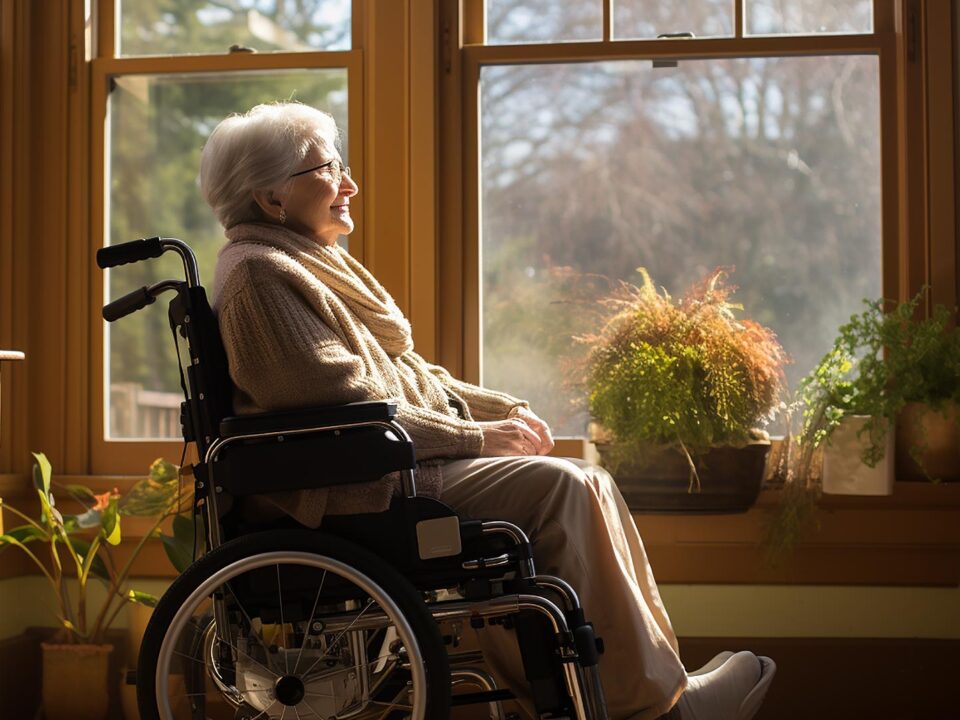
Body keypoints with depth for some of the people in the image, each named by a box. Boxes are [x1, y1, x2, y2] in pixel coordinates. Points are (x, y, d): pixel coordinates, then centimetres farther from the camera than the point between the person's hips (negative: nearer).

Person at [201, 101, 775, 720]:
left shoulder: (317, 261, 21)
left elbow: (403, 370, 22)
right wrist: (478, 437, -14)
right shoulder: (259, 277, -12)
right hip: (363, 491, -10)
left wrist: (501, 409, 7)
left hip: (392, 460, 10)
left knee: (588, 484, -3)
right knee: (561, 488, -20)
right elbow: (347, 407, -19)